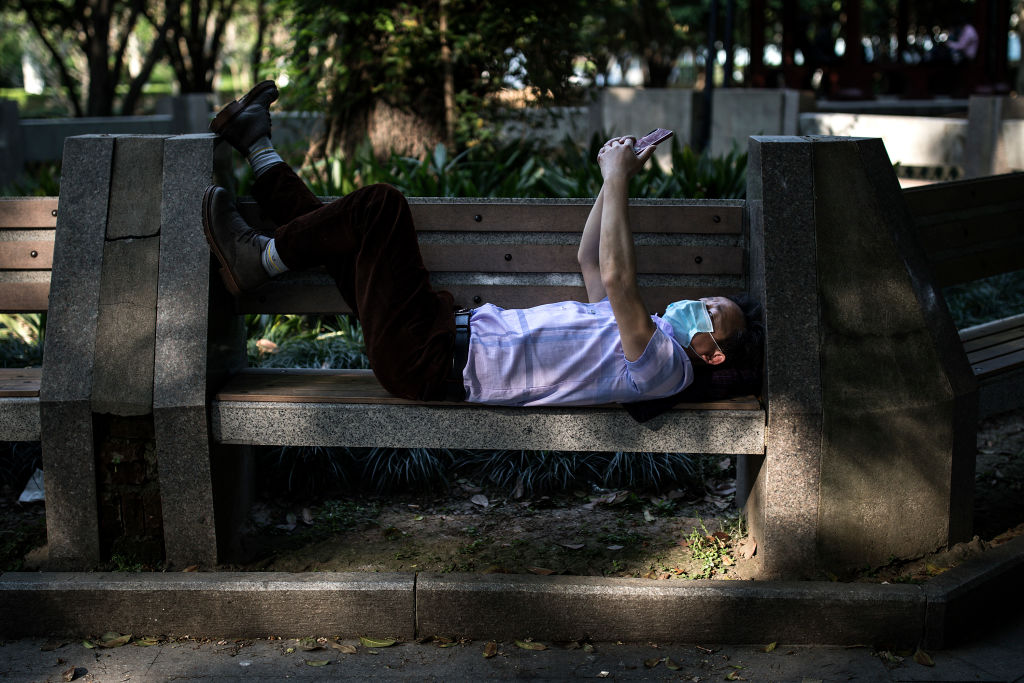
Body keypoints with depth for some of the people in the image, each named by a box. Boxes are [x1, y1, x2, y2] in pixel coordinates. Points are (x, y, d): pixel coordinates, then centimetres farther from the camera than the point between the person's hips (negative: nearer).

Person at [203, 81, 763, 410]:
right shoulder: (645, 334, 18)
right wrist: (615, 180, 18)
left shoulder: (662, 363, -11)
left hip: (433, 364, -9)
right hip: (457, 332, 9)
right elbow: (590, 259, 28)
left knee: (379, 206, -11)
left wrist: (619, 180, -19)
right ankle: (258, 149, 33)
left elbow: (615, 277, -27)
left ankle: (261, 259, 5)